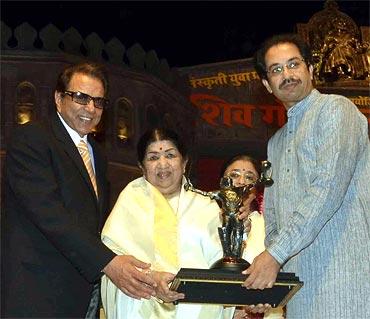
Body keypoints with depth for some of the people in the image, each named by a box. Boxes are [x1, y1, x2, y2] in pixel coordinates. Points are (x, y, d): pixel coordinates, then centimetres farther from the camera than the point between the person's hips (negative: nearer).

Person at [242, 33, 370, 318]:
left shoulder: (335, 109, -2)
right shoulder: (276, 144, 22)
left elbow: (329, 187, -15)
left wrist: (276, 254, -18)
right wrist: (261, 282, 5)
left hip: (344, 273, -6)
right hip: (300, 281, 7)